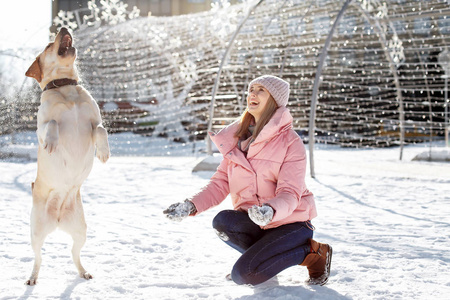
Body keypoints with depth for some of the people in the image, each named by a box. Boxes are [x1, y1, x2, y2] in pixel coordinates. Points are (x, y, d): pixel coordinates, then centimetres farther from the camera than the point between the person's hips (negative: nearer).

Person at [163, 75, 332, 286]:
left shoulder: (291, 142, -14)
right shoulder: (237, 137, 4)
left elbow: (289, 194, -21)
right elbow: (221, 182, 2)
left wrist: (270, 211, -44)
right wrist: (192, 206, -16)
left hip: (290, 222, -5)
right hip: (254, 222, 5)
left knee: (243, 275, -23)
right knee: (222, 221, -28)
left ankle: (312, 253, -3)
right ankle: (261, 253, 1)